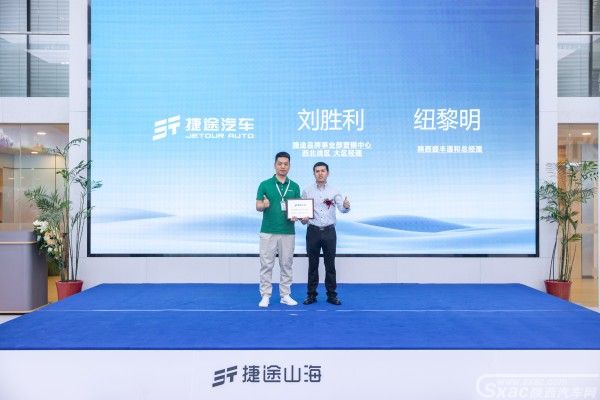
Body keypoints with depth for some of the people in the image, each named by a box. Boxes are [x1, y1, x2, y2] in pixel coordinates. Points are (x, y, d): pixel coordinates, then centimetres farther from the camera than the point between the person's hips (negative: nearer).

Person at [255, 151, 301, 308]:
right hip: (268, 232, -2)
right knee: (266, 265, 2)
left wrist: (296, 216, -14)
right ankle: (265, 296, 12)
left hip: (288, 232, 2)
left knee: (286, 265, 9)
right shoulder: (265, 184, -1)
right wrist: (264, 205, -26)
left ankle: (285, 295, 19)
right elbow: (258, 207, -4)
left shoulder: (294, 186, 6)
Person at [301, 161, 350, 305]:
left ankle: (331, 295, 14)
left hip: (329, 231, 0)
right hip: (313, 231, 0)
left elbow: (342, 208, -12)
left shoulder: (334, 191, 1)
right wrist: (303, 218, -19)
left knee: (330, 264, 5)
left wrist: (346, 206, -35)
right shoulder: (307, 191, 2)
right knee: (313, 264, 6)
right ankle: (311, 295, 16)